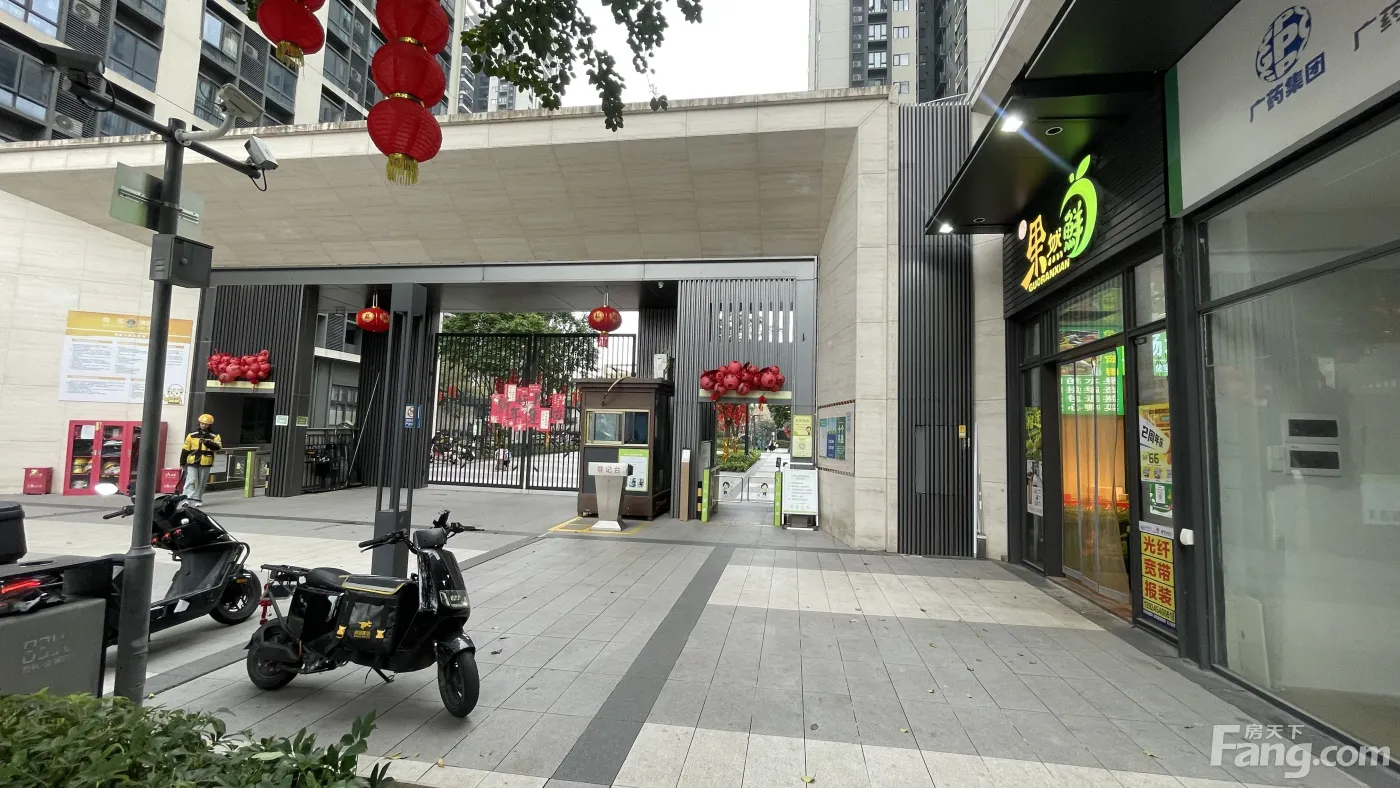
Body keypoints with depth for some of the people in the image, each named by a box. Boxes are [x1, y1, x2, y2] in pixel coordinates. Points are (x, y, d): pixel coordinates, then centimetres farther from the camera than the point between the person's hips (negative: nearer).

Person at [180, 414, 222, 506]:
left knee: (201, 483, 10)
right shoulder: (192, 435, 6)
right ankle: (187, 499, -11)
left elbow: (218, 447, -16)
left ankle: (197, 500, 21)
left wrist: (207, 442, -32)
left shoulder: (215, 436, 2)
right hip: (192, 462, 0)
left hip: (205, 464, 0)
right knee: (190, 481, -8)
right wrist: (183, 463, 7)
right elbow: (185, 450, 9)